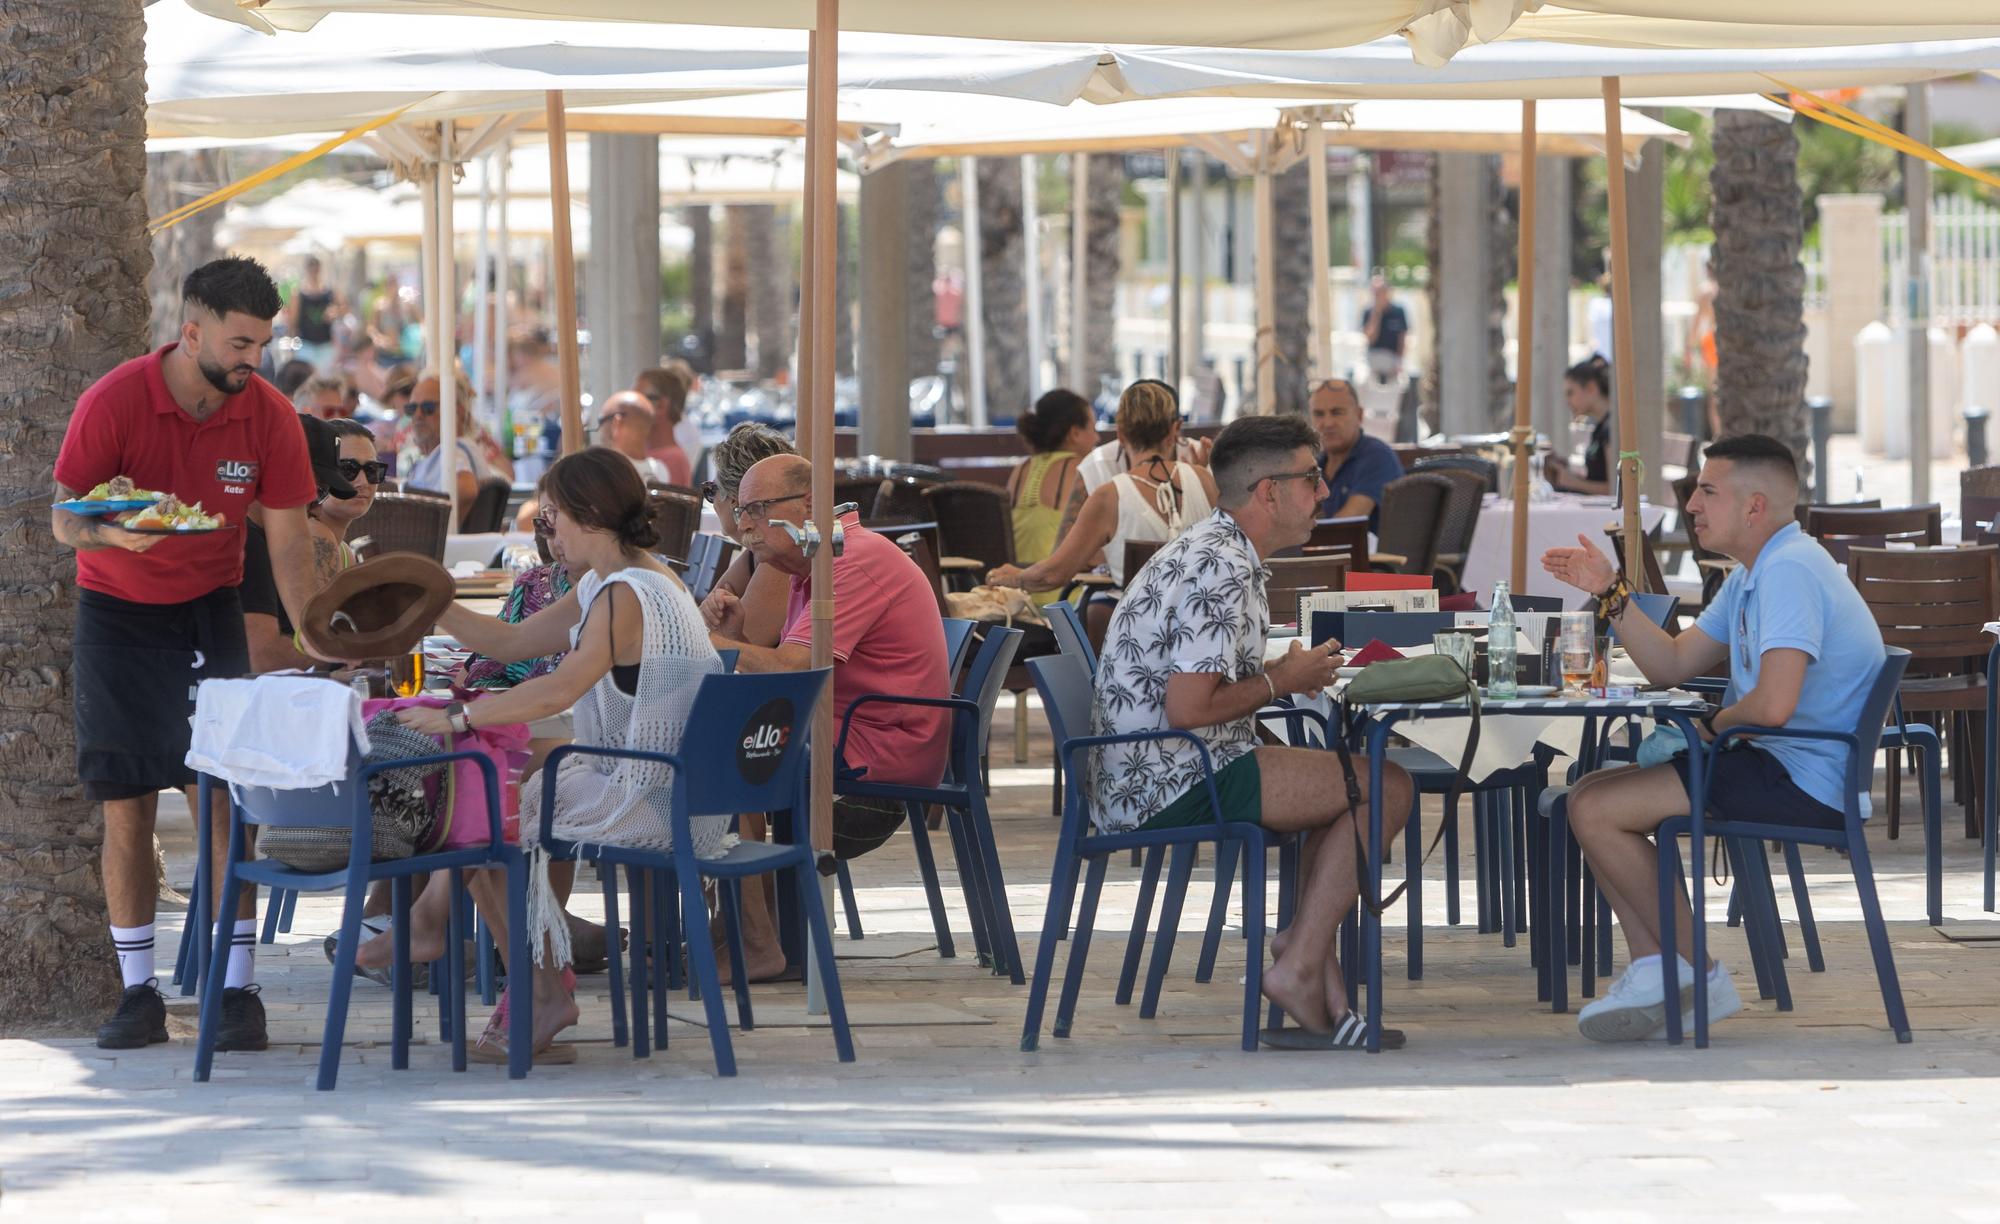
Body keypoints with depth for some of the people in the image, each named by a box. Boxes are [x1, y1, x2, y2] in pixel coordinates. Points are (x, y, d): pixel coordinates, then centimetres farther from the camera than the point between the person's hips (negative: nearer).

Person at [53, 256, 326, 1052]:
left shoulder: (268, 417, -11)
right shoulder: (113, 404, -17)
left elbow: (288, 544, -5)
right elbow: (64, 521, -14)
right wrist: (113, 532, -37)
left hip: (207, 612, 1)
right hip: (116, 615, -1)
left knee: (222, 800, -8)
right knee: (125, 807, -3)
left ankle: (237, 990, -5)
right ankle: (139, 993, 6)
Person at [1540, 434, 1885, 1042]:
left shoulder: (1790, 570, -19)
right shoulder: (1753, 576, 16)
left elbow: (1774, 705, -29)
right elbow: (1671, 664, 19)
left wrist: (1715, 723, -8)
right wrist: (1610, 592, 9)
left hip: (1807, 782, -11)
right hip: (1782, 765, 11)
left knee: (1596, 810, -11)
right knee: (1591, 797, 11)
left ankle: (1699, 977, -1)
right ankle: (1652, 974, 0)